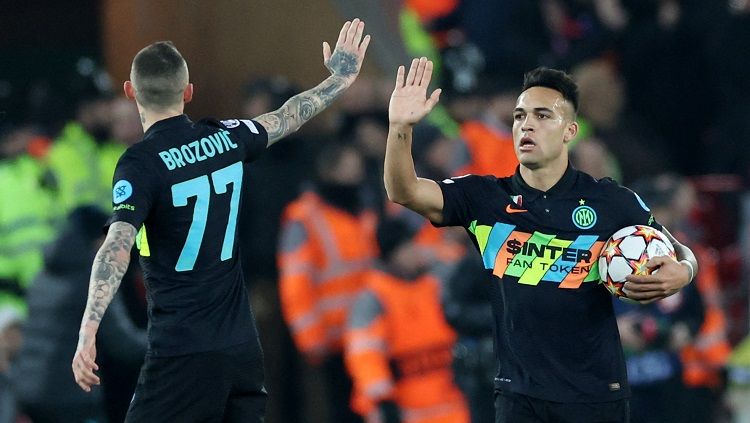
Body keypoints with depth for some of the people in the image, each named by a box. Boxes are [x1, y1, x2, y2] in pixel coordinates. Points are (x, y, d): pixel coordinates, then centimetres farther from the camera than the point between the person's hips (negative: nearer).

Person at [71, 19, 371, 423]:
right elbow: (286, 117, 24)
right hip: (241, 344, 6)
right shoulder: (224, 138, 5)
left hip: (183, 352, -6)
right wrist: (340, 77, 42)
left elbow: (118, 246, -25)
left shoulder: (140, 163, -12)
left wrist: (88, 333, -33)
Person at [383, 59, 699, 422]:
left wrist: (681, 273, -14)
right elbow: (403, 191, -8)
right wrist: (400, 126, -25)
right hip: (518, 393, 1)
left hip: (595, 394, -1)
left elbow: (679, 254, 10)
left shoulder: (612, 202, -1)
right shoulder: (485, 198, 2)